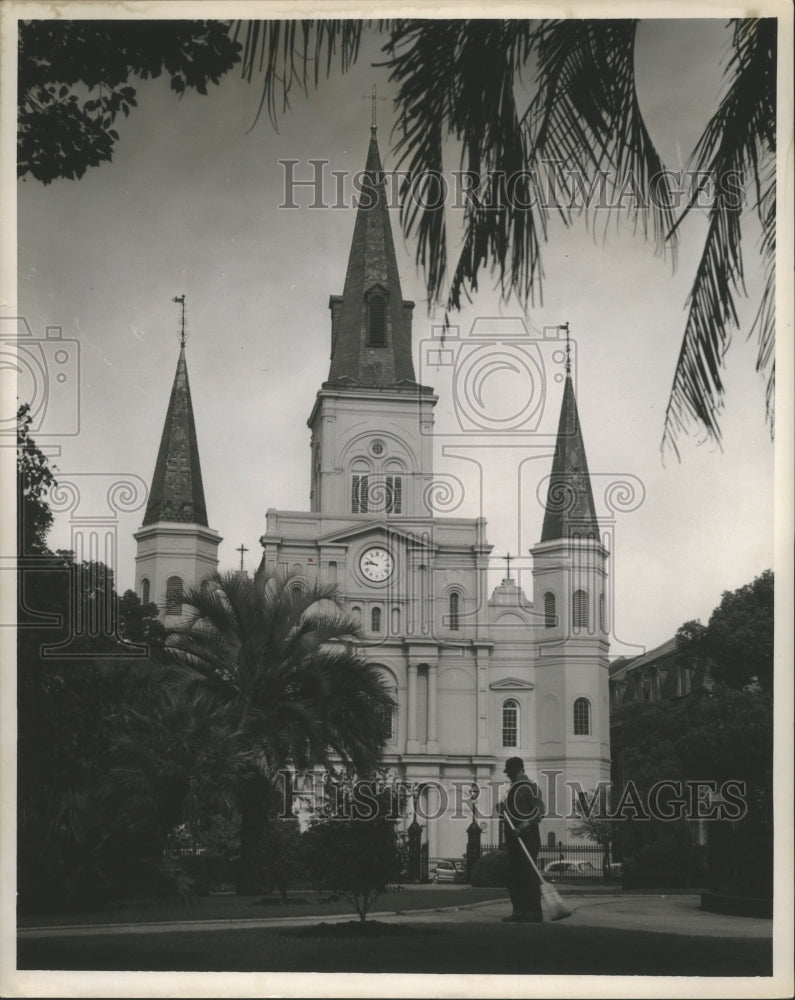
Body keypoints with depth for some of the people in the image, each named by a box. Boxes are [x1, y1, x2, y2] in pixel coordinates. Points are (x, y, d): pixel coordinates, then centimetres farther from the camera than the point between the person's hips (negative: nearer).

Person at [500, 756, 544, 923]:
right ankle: (519, 911, 13)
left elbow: (540, 811, -18)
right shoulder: (513, 787, 19)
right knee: (514, 875, 9)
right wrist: (504, 811, 9)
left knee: (529, 874, -8)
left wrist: (522, 827, -25)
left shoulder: (529, 786, -9)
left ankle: (534, 913, -6)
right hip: (514, 836, 9)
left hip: (527, 835, -9)